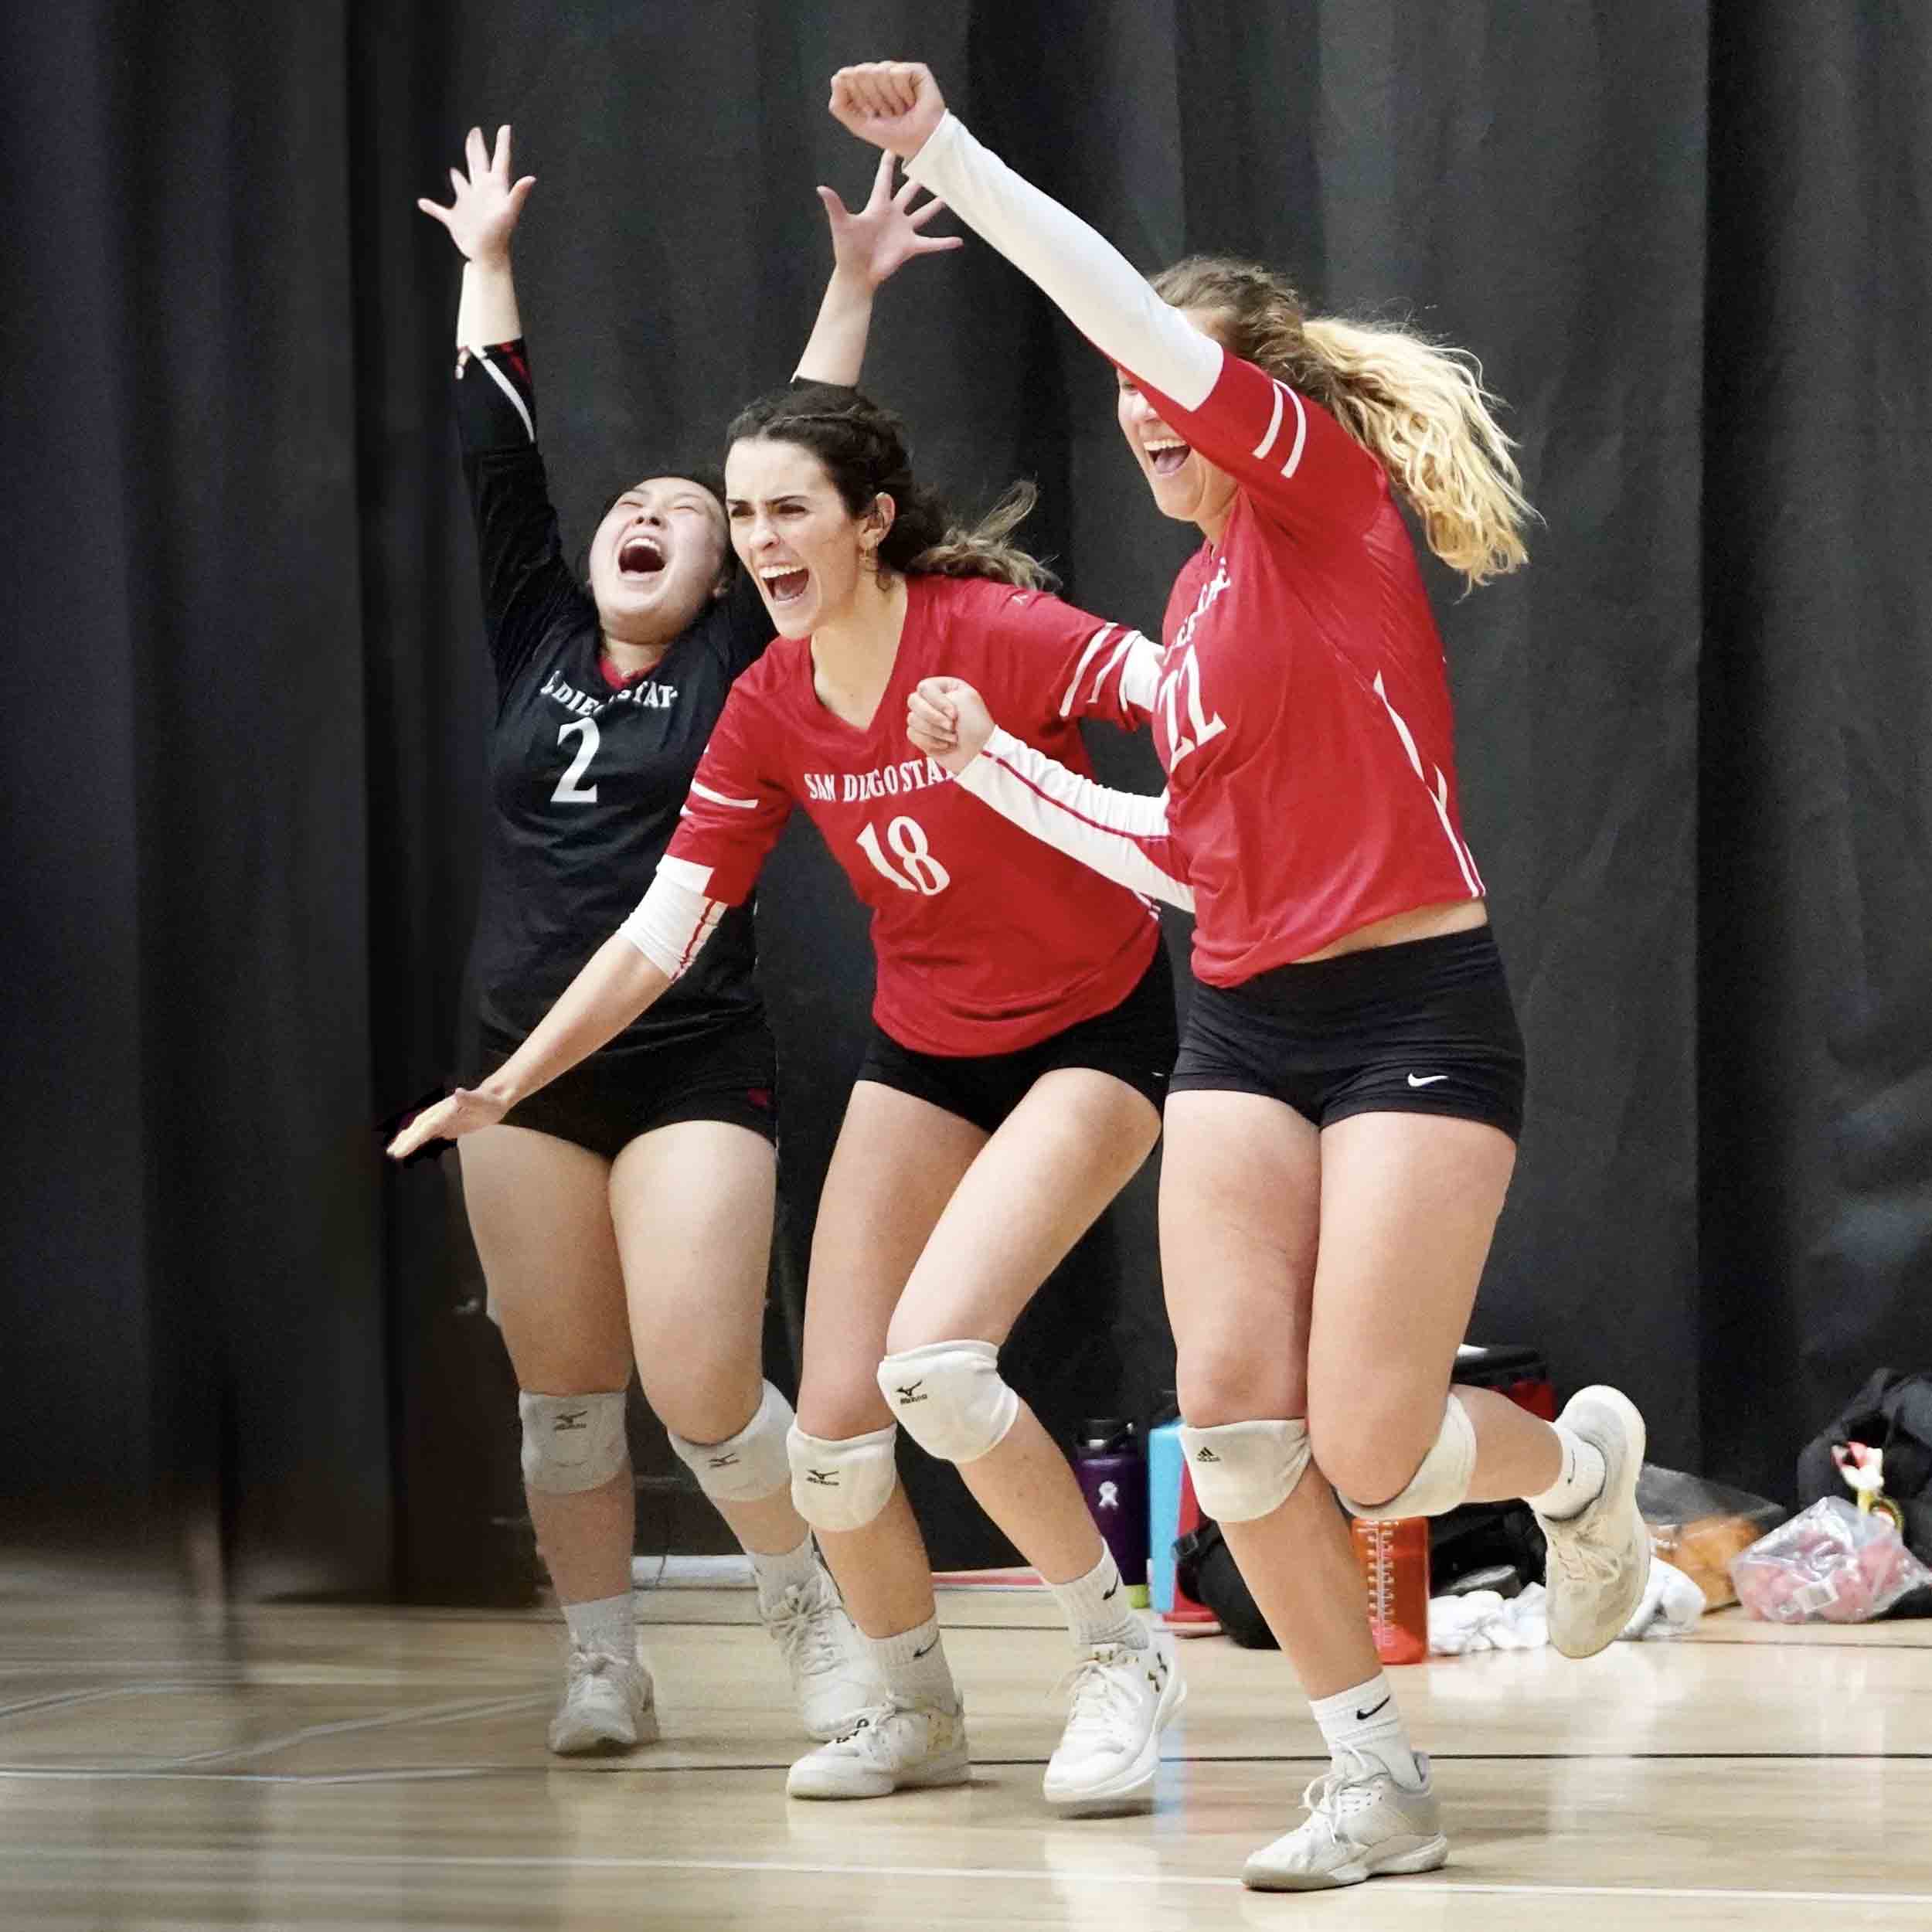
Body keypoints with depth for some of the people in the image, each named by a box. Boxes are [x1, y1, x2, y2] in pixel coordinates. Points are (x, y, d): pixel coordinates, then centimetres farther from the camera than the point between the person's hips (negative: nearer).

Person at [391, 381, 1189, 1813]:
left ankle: (1122, 1655, -5)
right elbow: (661, 932, 0)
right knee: (834, 1420, -1)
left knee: (933, 1360, -25)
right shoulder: (772, 711, -4)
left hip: (1092, 1034, -6)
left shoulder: (990, 630, -22)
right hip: (924, 1047, 6)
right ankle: (917, 1711, 23)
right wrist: (507, 1087, -4)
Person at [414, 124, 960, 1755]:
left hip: (694, 1068, -4)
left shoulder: (738, 665, 2)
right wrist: (487, 263, 15)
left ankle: (829, 1636, 5)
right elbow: (496, 447, 10)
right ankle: (603, 1668, 16)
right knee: (563, 1394, 5)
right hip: (527, 1069, 4)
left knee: (702, 1390, -13)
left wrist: (852, 289, -3)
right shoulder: (537, 643, 9)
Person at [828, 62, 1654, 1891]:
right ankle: (1376, 1781, 2)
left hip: (1415, 1018, -7)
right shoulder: (1198, 601, 14)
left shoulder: (1333, 498, -8)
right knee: (1231, 1414, -8)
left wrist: (946, 150, -21)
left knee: (1367, 1452, -11)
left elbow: (1141, 314, -21)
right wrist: (994, 763, 20)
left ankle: (1577, 1461, 23)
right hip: (1243, 1029, 7)